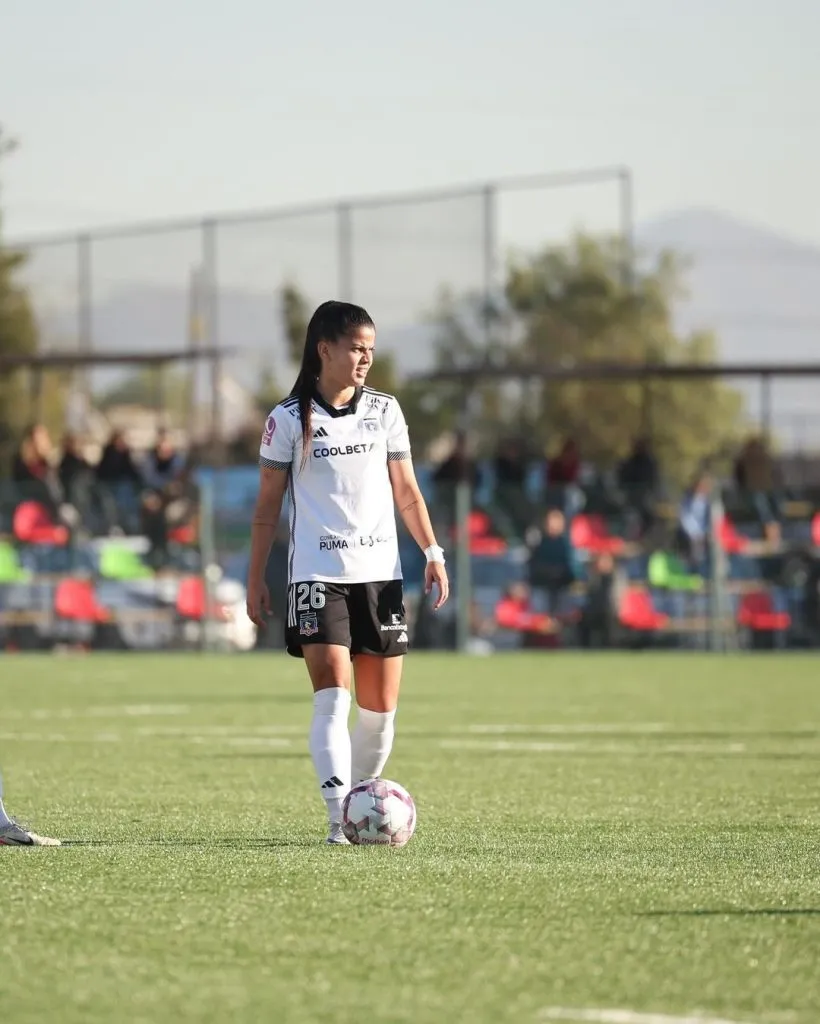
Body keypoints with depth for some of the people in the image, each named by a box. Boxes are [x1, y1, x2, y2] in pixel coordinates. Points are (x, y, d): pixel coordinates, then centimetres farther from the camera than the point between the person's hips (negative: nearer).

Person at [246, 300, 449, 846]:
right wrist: (256, 578, 2)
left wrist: (432, 551, 2)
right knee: (332, 698, -16)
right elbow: (268, 503, 4)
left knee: (381, 709, 3)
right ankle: (340, 817, -22)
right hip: (318, 575, -4)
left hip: (380, 571, 4)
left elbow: (406, 489, 13)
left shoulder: (384, 409, 9)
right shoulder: (289, 419, -1)